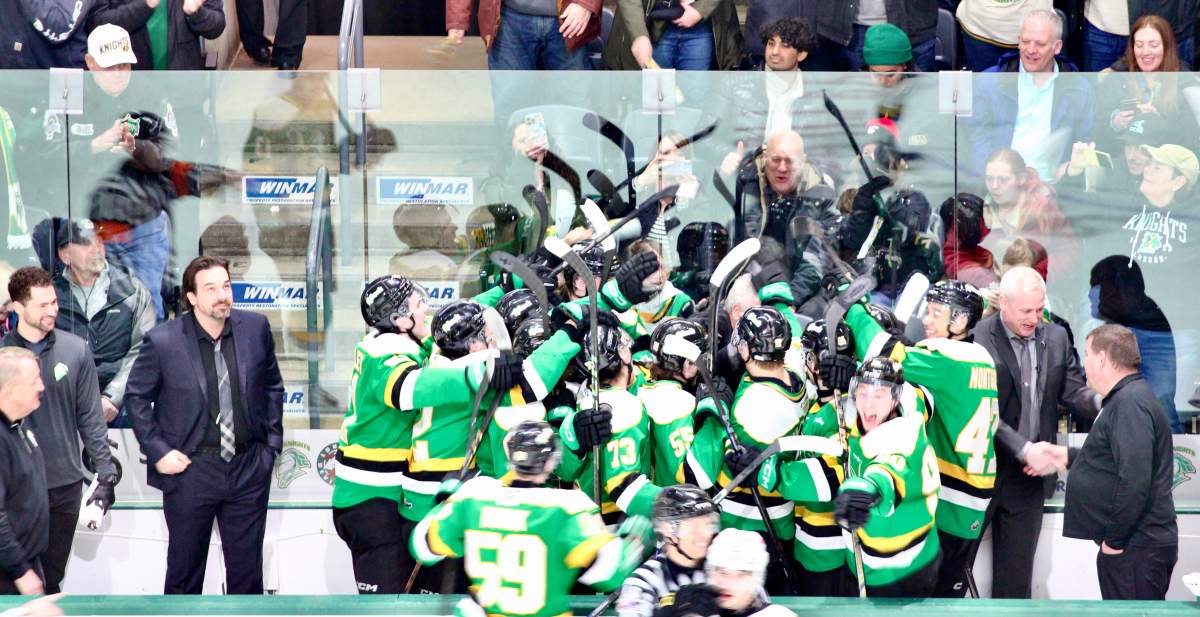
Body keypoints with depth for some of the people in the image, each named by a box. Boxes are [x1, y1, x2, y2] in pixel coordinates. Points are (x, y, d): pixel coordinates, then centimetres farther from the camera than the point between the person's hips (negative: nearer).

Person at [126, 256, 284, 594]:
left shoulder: (255, 328, -2)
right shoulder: (163, 341, -11)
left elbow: (272, 386, 11)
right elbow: (136, 396, 0)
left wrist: (272, 443, 7)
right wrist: (157, 452, -6)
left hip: (249, 468, 2)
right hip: (190, 470, -2)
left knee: (247, 572, 10)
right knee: (184, 571, 9)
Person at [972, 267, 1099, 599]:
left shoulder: (1055, 337, 6)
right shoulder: (978, 338, -13)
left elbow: (1073, 391, 5)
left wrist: (1103, 400, -18)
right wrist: (1024, 449, -23)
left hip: (1030, 474, 5)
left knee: (1017, 574, 12)